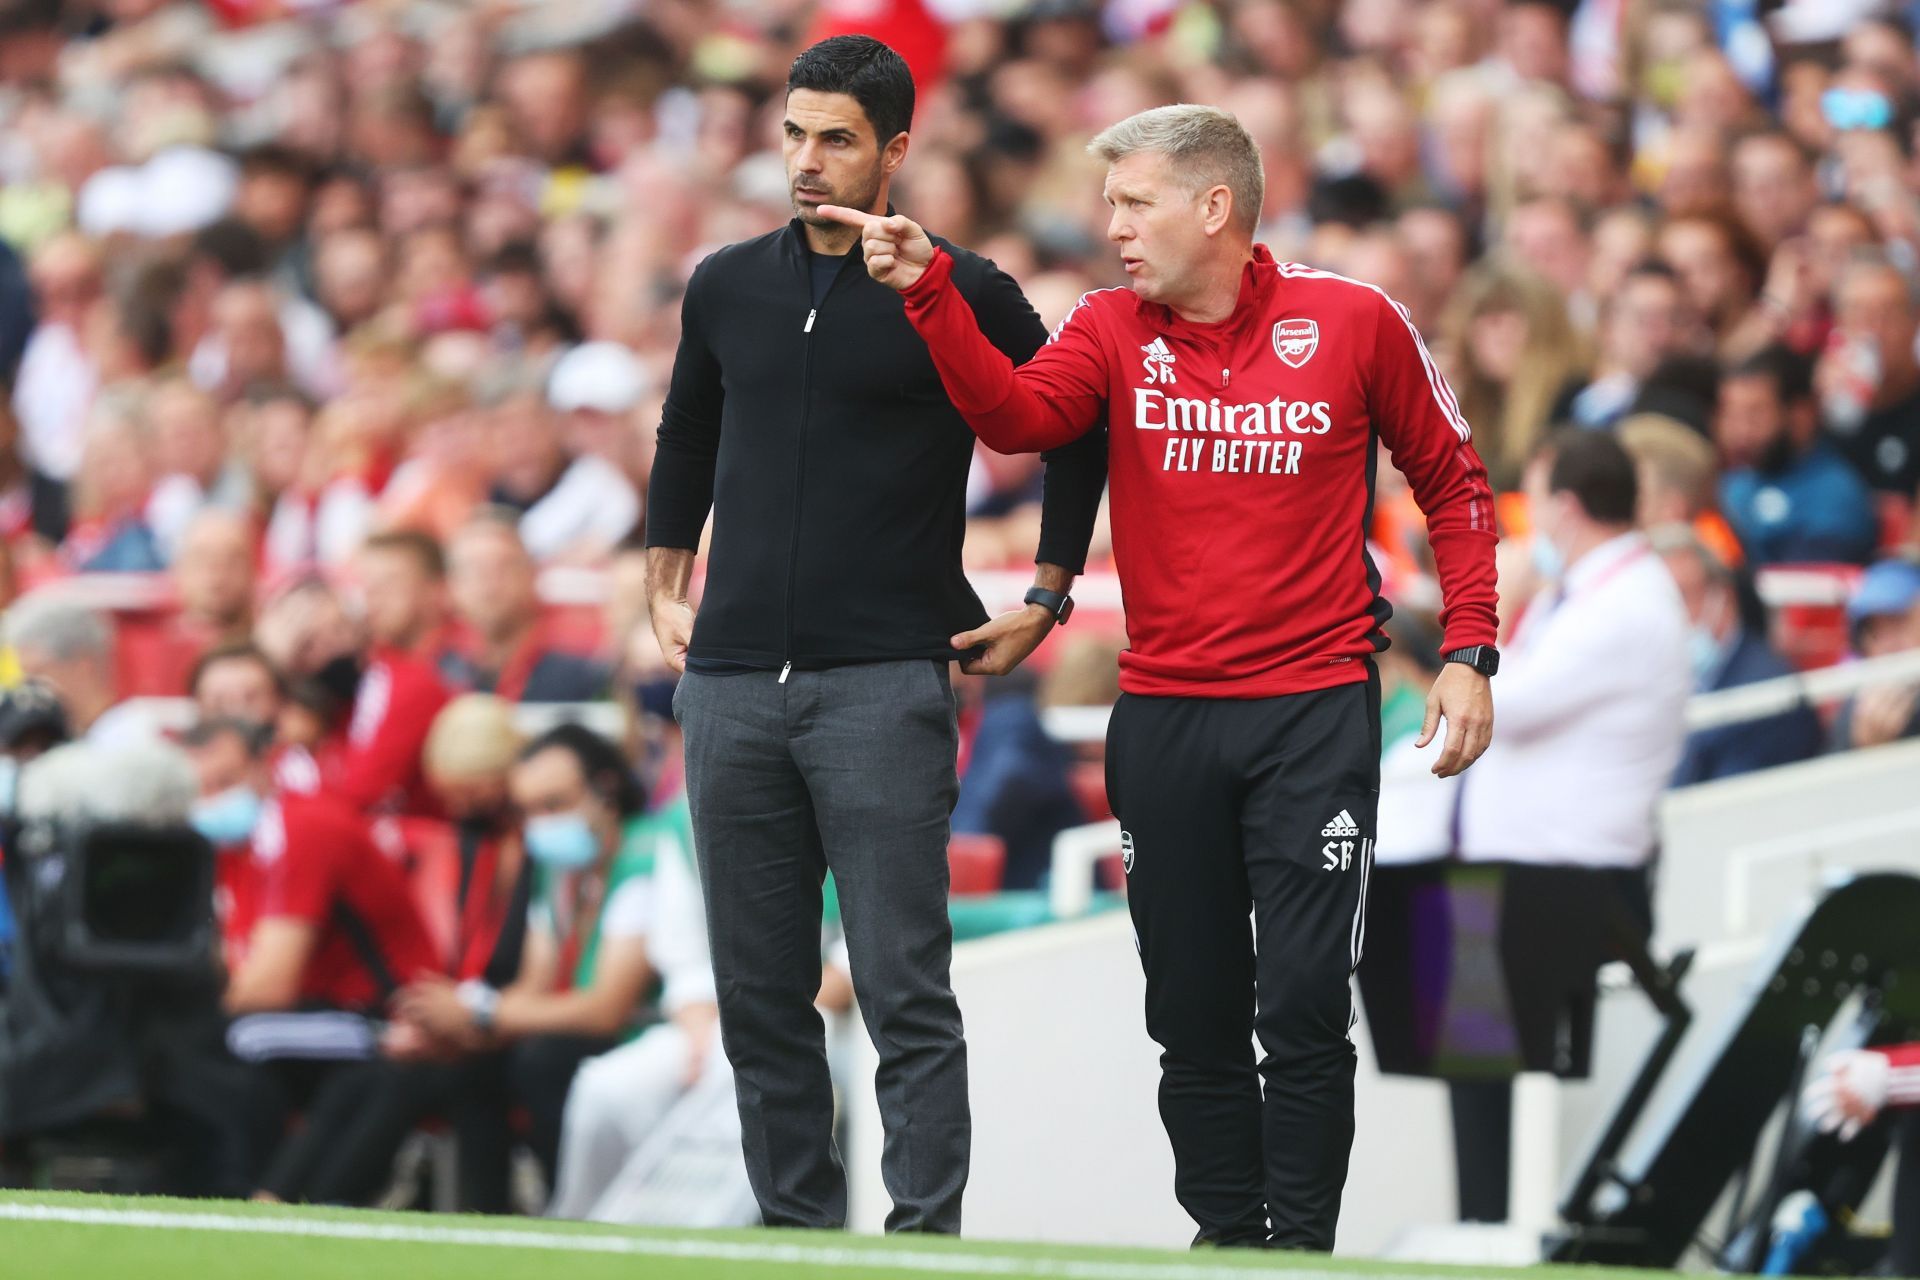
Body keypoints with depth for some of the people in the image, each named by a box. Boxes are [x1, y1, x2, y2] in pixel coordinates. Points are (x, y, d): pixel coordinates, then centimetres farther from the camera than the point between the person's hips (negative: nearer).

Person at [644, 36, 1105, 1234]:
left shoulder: (961, 296, -2)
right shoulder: (728, 287, 11)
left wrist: (1047, 598, 6)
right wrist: (666, 589, 21)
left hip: (884, 684, -5)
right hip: (733, 679, 5)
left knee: (905, 989, -9)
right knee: (759, 993, 6)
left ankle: (924, 1234, -10)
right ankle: (796, 1228, 12)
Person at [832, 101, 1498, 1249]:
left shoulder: (1353, 320, -3)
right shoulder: (1115, 329, 4)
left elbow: (1452, 480, 7)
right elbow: (1016, 414, -14)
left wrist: (1469, 653, 1)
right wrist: (930, 290, -25)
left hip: (1314, 711, -3)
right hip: (1162, 716, 3)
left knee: (1303, 1004, -8)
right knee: (1193, 1013, 8)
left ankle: (1302, 1241, 2)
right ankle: (1224, 1235, 20)